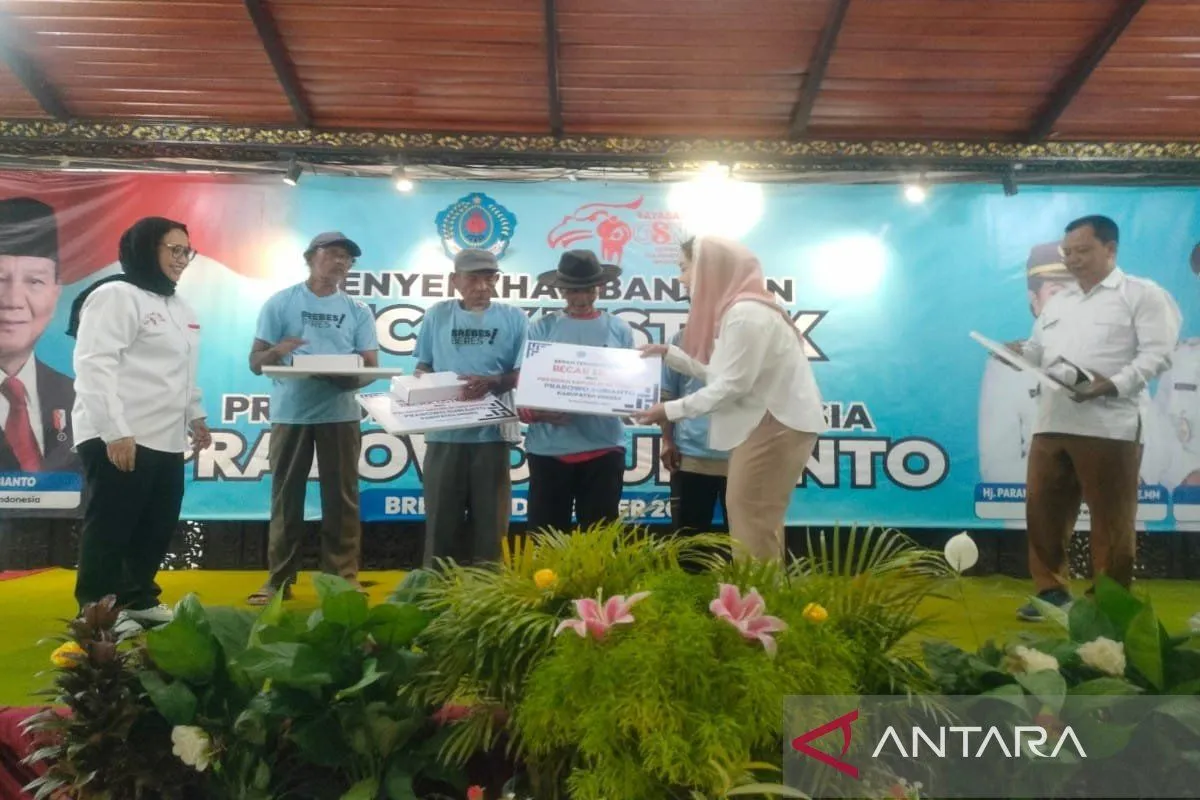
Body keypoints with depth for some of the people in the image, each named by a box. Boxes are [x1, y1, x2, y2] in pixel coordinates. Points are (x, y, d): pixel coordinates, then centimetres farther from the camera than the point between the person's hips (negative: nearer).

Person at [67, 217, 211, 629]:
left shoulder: (180, 308, 20)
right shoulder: (115, 296, -9)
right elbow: (94, 366, -17)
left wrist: (195, 414, 20)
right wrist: (114, 430, -22)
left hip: (166, 439, 9)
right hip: (119, 439, -9)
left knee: (158, 527, 13)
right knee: (109, 528, 1)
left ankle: (138, 598, 27)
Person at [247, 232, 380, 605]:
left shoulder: (358, 311, 8)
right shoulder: (280, 303, 4)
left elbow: (370, 368, 3)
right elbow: (255, 362, 1)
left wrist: (347, 377, -19)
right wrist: (276, 352, -21)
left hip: (341, 414, 1)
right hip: (290, 414, -1)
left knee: (341, 498, 5)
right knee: (286, 497, 6)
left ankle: (343, 579, 13)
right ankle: (279, 579, 16)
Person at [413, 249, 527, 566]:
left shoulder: (514, 318, 3)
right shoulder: (437, 316, 8)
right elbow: (423, 367, 12)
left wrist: (492, 382, -17)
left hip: (492, 434, -1)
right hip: (444, 434, 1)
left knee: (489, 521, 8)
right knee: (442, 519, 8)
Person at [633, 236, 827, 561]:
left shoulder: (745, 313, -20)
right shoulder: (735, 309, 14)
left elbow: (732, 385, -21)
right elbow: (719, 373, 14)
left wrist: (671, 410, -15)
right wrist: (669, 353, 15)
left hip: (777, 424, -10)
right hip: (764, 422, 10)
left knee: (752, 524, -7)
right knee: (755, 522, 13)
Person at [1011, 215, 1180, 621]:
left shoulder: (1143, 294, 4)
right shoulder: (1057, 302, 23)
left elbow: (1157, 353, -7)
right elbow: (1040, 352, 25)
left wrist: (1114, 384, -22)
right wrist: (1021, 352, 2)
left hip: (1110, 426, -6)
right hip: (1051, 423, 6)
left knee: (1111, 519, 0)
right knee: (1043, 509, 7)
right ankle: (1052, 590, 19)